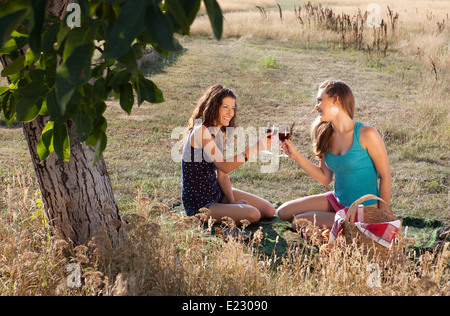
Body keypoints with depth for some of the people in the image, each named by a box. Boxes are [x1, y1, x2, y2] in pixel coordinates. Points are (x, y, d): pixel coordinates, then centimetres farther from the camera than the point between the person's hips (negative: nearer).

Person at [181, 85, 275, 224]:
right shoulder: (200, 131, -20)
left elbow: (221, 175, 7)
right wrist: (256, 147, -30)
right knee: (253, 214, -23)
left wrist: (233, 201, -5)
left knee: (269, 211, 4)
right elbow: (225, 166, -28)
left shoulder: (218, 133, 8)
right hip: (199, 205, -9)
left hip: (217, 192, 9)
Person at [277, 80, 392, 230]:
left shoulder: (366, 134, -18)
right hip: (336, 201, 7)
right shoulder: (327, 136, 3)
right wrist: (295, 155, 1)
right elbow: (325, 178, 8)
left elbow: (385, 177, -13)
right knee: (283, 212, 4)